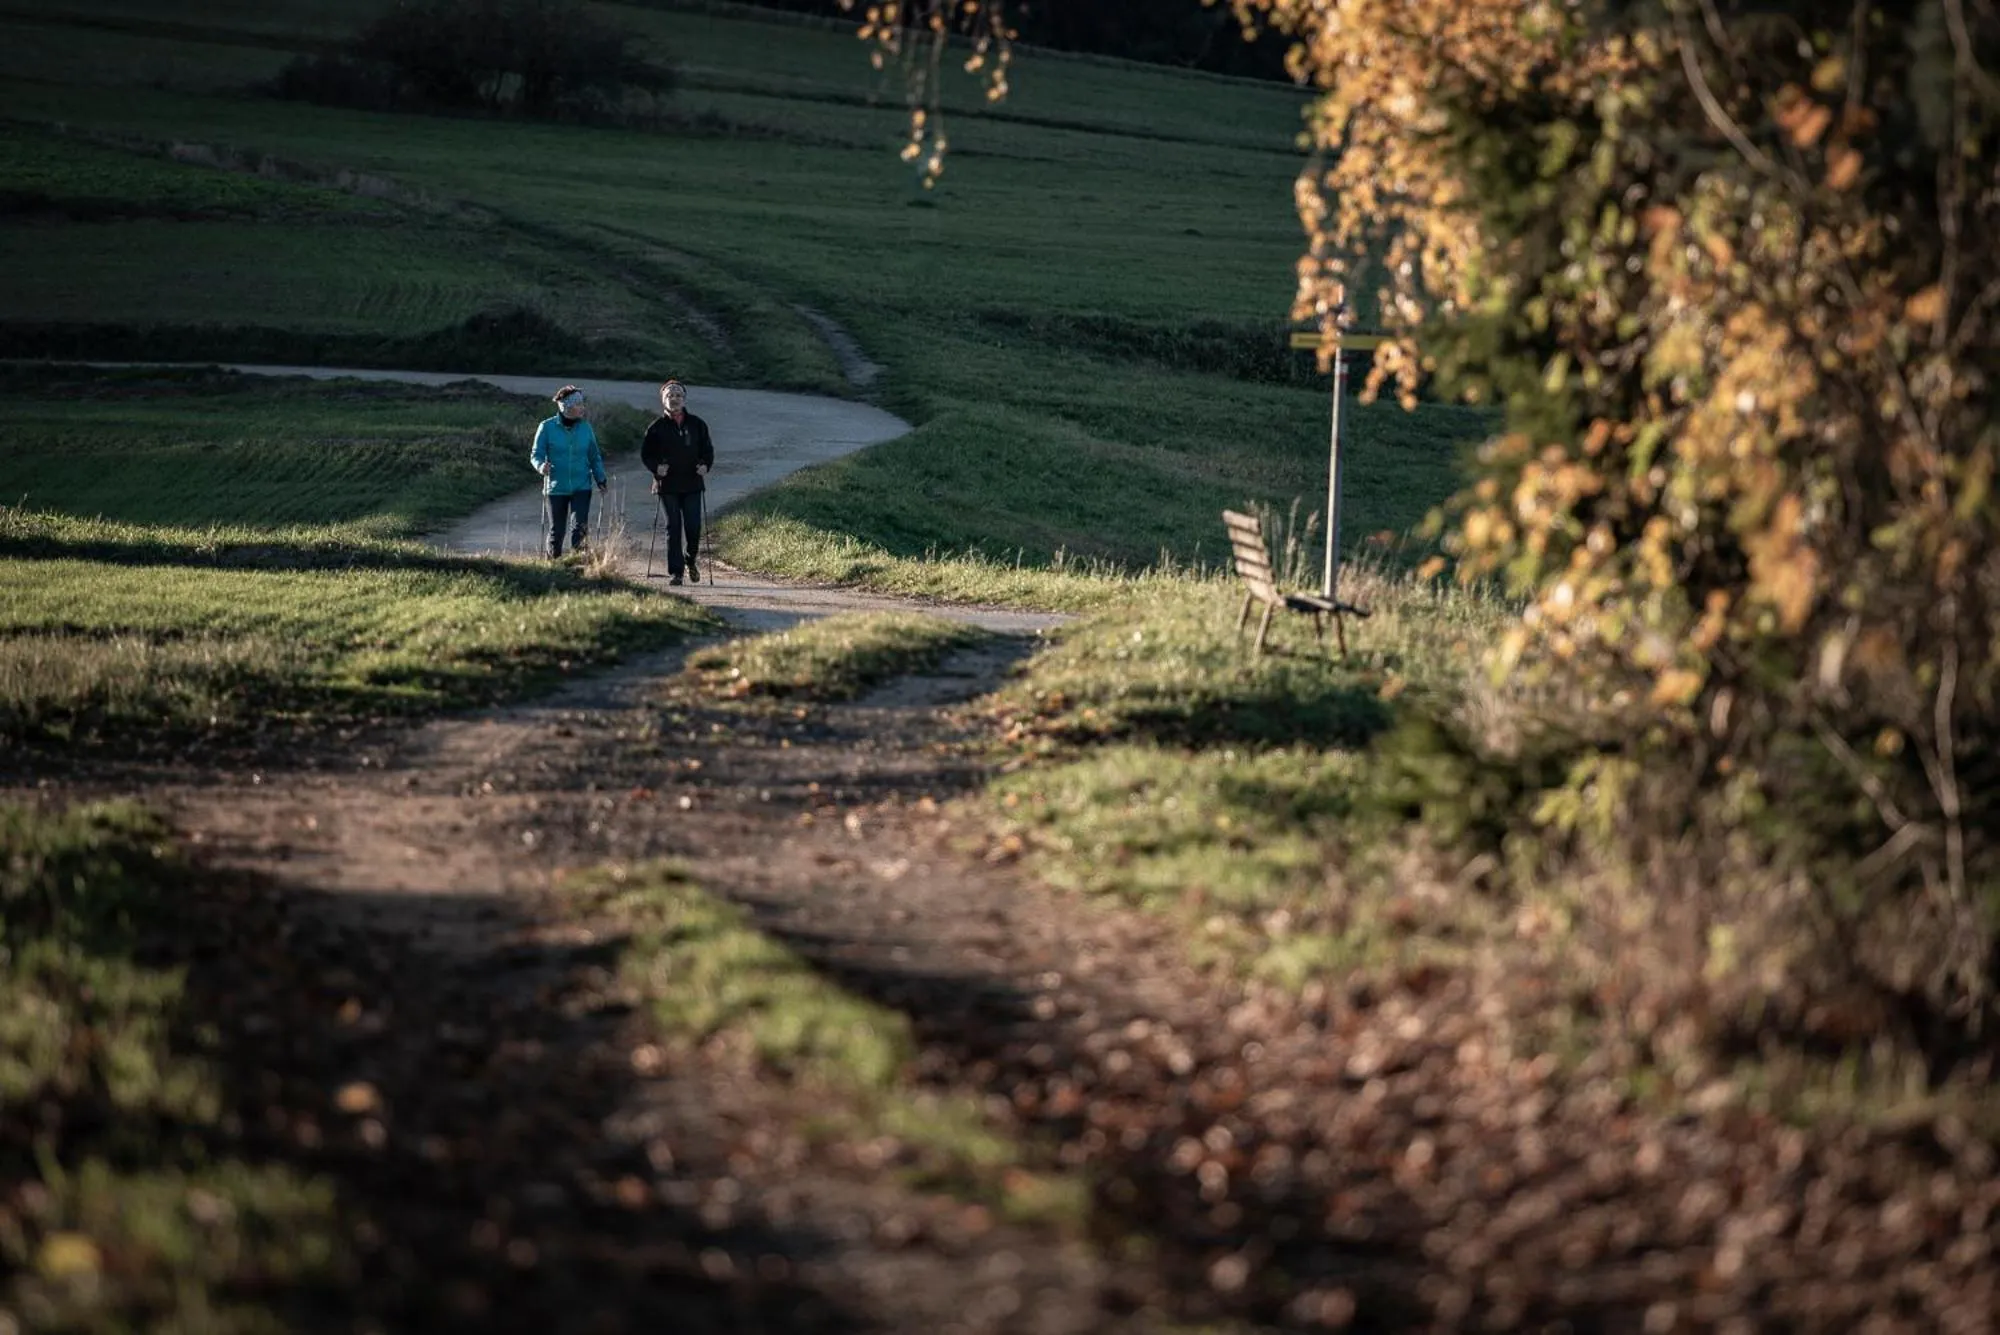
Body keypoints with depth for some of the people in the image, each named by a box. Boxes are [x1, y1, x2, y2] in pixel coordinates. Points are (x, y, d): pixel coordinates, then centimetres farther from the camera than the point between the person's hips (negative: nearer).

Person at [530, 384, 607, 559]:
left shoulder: (585, 427, 3)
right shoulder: (548, 427, -5)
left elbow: (594, 457, 11)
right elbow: (536, 454, -2)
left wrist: (600, 479, 0)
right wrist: (541, 466, -24)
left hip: (581, 487, 1)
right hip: (555, 488, -1)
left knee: (580, 528, -15)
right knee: (555, 532, 8)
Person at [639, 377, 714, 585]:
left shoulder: (697, 424, 7)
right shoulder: (657, 427, 1)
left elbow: (707, 449, 13)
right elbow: (646, 453, 5)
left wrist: (705, 464, -6)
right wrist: (656, 467, -13)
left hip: (692, 484, 1)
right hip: (667, 485, -1)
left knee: (694, 527, -2)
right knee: (673, 528, -1)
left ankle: (690, 561, 25)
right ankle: (675, 572, 5)